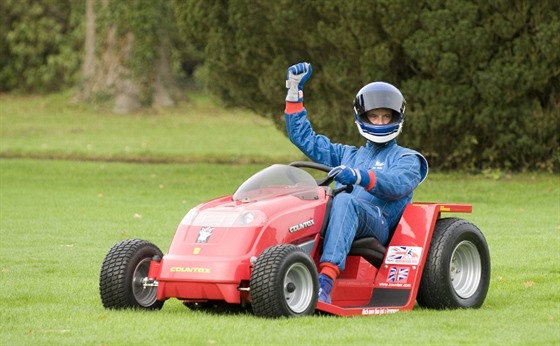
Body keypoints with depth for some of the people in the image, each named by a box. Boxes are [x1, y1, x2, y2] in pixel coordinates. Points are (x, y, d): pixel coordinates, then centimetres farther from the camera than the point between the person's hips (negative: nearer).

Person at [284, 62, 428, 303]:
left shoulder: (406, 159, 18)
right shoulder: (348, 155, 35)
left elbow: (399, 184, -6)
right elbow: (304, 138, 34)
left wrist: (360, 177, -26)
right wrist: (294, 91, 27)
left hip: (377, 224, -5)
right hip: (338, 219, 5)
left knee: (344, 200, -38)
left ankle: (325, 280, -56)